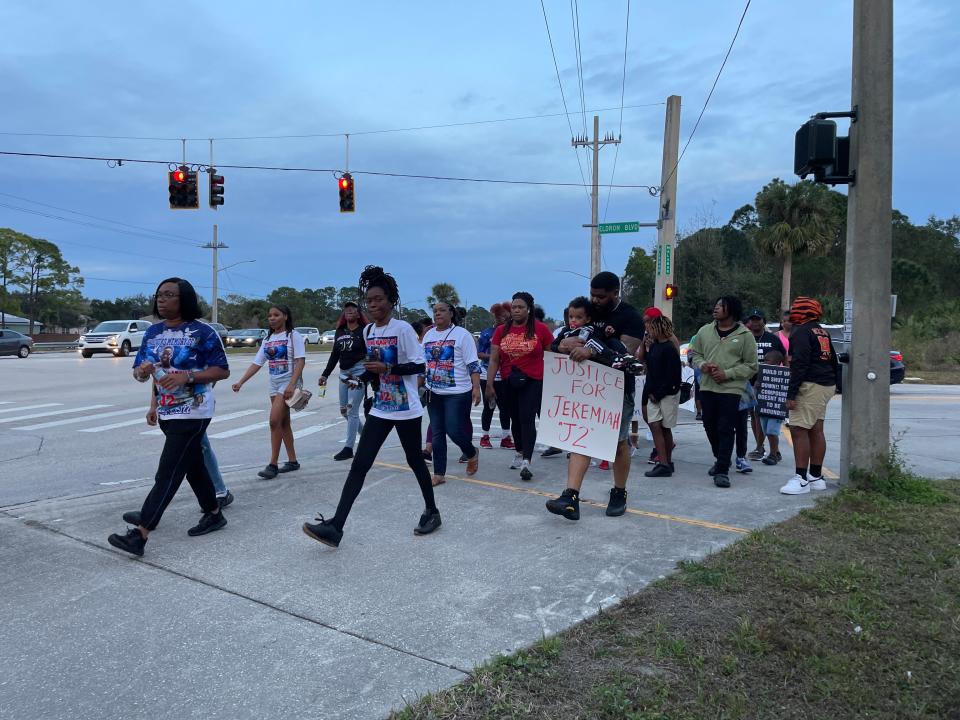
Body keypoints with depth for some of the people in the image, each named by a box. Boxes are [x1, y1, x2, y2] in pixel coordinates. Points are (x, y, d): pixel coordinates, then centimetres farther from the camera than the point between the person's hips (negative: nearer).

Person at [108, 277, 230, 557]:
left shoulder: (203, 332, -12)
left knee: (167, 473, -9)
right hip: (167, 412, 7)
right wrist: (142, 371, -16)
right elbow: (140, 370, 10)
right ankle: (213, 514, 34)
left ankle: (139, 534, -10)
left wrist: (187, 377, -25)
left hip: (192, 414, -7)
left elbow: (222, 371, -12)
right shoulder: (153, 332, 8)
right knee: (193, 466, 18)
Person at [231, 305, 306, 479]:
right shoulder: (268, 340, 13)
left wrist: (292, 385, -25)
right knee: (283, 423, 11)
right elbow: (257, 363, 11)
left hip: (289, 382, -7)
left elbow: (300, 361, -15)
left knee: (275, 421, -15)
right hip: (274, 384, 7)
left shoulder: (294, 336, -7)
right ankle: (292, 461, 20)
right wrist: (240, 382, 2)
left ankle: (273, 465, -10)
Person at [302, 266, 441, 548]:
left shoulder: (403, 329, -12)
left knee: (415, 461, 9)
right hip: (380, 409, 6)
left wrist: (386, 368, -23)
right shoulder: (367, 332, 8)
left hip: (406, 409, -6)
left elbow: (420, 366, -16)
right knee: (359, 464, -3)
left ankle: (432, 512, 30)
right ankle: (335, 527, -6)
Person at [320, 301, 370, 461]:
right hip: (344, 373, 7)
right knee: (344, 410, 11)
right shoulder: (340, 332, 13)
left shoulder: (364, 331, -5)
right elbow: (334, 355, 18)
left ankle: (348, 448, 1)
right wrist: (325, 374, 14)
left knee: (352, 410, -7)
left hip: (359, 372, -7)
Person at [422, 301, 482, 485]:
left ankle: (472, 453, 24)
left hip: (457, 393, -6)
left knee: (454, 430, -7)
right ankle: (438, 474, 14)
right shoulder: (428, 335, 11)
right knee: (437, 434, 7)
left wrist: (476, 387, -17)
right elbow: (422, 363, 19)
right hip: (434, 392, 6)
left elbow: (473, 364, -10)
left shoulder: (462, 334, -7)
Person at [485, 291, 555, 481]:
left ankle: (526, 462, -15)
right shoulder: (501, 330, 2)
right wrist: (489, 385, -2)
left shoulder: (540, 329, -6)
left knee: (527, 418, -12)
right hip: (509, 382, 4)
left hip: (533, 381, -4)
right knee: (515, 418, 16)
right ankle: (520, 453, 35)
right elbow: (494, 360, 2)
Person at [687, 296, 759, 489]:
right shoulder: (705, 331, 9)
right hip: (707, 387, 5)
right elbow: (693, 353, 17)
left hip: (731, 389, -5)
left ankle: (722, 471, -3)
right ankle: (720, 459, 35)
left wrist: (727, 374, -13)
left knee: (726, 430, -7)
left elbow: (752, 366, -2)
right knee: (710, 426, 13)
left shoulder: (745, 335, -2)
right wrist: (702, 365, -5)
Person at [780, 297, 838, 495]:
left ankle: (801, 479, -12)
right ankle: (816, 477, 21)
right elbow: (833, 362, 23)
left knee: (799, 430, -10)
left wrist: (791, 394, -21)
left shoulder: (801, 332, -12)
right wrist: (835, 385, 28)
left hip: (810, 387, -10)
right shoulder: (823, 332, 17)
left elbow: (799, 365, -20)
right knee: (816, 430, 14)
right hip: (826, 386, 10)